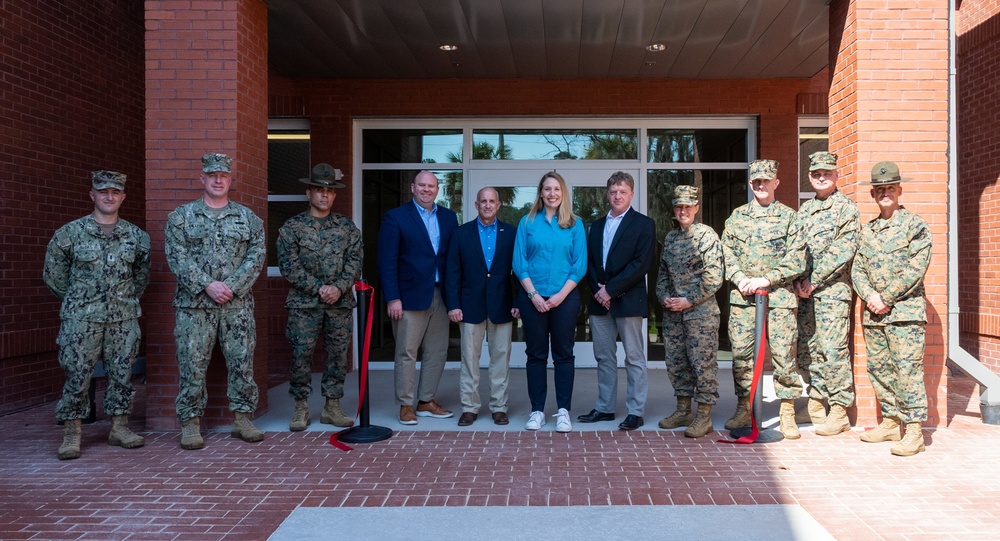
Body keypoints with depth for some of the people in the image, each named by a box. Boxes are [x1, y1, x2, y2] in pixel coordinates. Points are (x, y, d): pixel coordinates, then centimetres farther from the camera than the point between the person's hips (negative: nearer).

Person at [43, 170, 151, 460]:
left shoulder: (137, 236, 7)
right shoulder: (69, 233, 0)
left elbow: (143, 273, 19)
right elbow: (53, 274, 7)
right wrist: (78, 301, 7)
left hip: (124, 318, 2)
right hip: (81, 319, -2)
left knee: (122, 374, 7)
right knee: (77, 375, -1)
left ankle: (120, 428, 18)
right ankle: (71, 434, 10)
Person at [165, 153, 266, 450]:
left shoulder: (248, 218, 10)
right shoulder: (181, 216, 6)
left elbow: (256, 257, 1)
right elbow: (178, 258, -4)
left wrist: (232, 287, -11)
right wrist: (208, 285, -14)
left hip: (238, 305, 1)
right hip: (194, 305, -1)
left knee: (242, 363, 4)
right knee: (192, 366, 1)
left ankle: (242, 419, 16)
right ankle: (190, 424, 11)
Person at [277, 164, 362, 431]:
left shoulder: (347, 226, 9)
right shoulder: (292, 227, 1)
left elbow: (355, 260, 3)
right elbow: (289, 265, -5)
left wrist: (339, 287, -12)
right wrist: (318, 288, -12)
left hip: (340, 302, 2)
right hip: (304, 302, -2)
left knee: (338, 354, 6)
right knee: (301, 354, -1)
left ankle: (332, 407, 17)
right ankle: (301, 408, 12)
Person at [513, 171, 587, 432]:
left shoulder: (575, 224, 5)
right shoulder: (527, 222, 5)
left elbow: (580, 265, 0)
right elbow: (519, 263, 1)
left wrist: (561, 295, -10)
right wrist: (533, 295, -9)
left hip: (564, 298, 0)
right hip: (532, 298, 1)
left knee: (563, 354, 3)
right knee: (536, 354, 6)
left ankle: (563, 411, 10)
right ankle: (537, 410, 13)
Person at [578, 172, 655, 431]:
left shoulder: (643, 224, -1)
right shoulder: (597, 225, 17)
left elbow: (641, 264, -11)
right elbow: (590, 262, 13)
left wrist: (611, 289, -14)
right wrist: (598, 289, -5)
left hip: (628, 300, -5)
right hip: (600, 301, 6)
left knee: (634, 358, -1)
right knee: (604, 357, 10)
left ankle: (636, 412, 5)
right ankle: (604, 407, 19)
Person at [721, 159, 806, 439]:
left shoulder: (788, 216, 5)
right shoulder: (737, 216, 13)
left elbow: (796, 260, -2)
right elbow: (726, 252, 8)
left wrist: (766, 280, -12)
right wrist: (740, 279, -9)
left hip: (779, 296, -2)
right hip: (742, 296, 2)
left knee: (783, 353, -1)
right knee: (741, 353, 4)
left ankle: (787, 412, 8)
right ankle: (744, 408, 15)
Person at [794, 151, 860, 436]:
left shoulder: (846, 207, -3)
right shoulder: (805, 209, 16)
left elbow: (844, 250, -12)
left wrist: (813, 280, -14)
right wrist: (799, 280, -2)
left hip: (832, 288, -6)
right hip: (806, 291, 7)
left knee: (833, 350, -7)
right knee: (807, 349, 10)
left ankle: (839, 412, 1)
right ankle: (816, 403, 22)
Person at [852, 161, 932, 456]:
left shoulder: (915, 225, -2)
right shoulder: (867, 230, 16)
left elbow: (915, 269, -10)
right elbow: (857, 269, 10)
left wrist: (886, 299, -12)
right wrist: (870, 295, -9)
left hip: (904, 310, -6)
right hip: (873, 313, 6)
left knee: (908, 369, -9)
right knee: (878, 368, 10)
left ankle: (914, 431, -5)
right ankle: (890, 422, 22)